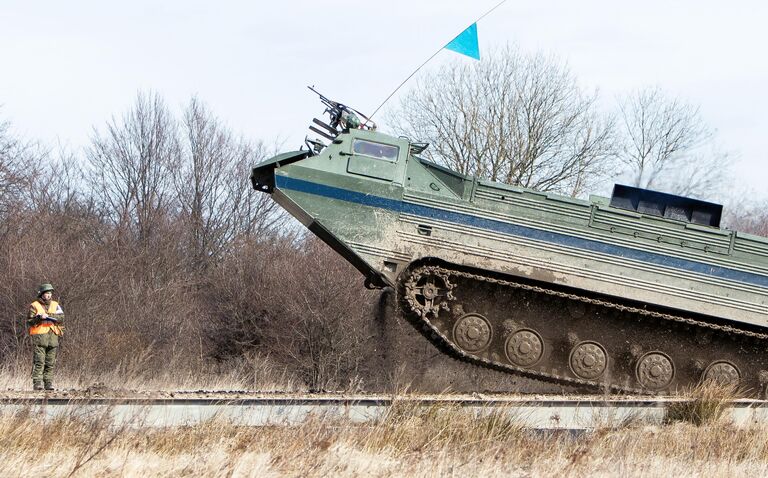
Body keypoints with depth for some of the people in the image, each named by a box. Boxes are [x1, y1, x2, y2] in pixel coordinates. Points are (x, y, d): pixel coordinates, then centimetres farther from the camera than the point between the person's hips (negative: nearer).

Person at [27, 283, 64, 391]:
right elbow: (29, 321, -1)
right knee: (39, 362, -10)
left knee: (50, 363, 4)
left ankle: (48, 382, 8)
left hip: (52, 337, 4)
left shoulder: (55, 305, 14)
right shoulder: (34, 306, 5)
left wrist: (48, 316, -12)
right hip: (39, 337, -4)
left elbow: (61, 318, 0)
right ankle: (37, 383, -10)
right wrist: (39, 318, -17)